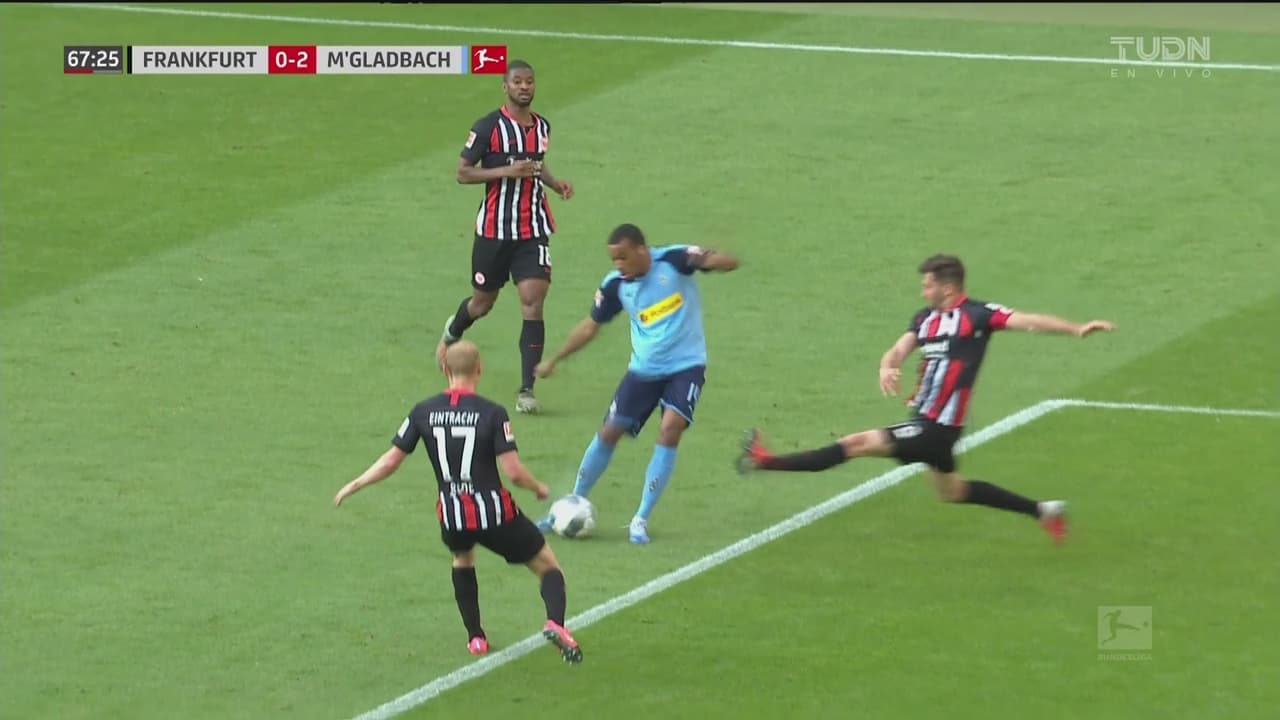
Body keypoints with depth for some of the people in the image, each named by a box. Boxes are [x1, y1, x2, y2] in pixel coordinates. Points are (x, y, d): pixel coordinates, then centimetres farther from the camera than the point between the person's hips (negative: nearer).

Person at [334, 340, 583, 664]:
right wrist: (538, 489, 7)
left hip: (452, 516, 3)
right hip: (494, 511, -3)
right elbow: (513, 471, -14)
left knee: (462, 558, 37)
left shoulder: (423, 412, 0)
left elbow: (391, 460, 4)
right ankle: (555, 623, -17)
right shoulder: (493, 413, -10)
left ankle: (475, 637, 31)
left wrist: (354, 486, 19)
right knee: (547, 564, 12)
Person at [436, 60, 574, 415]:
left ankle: (527, 391, -10)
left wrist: (554, 182, 8)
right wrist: (507, 171, -20)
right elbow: (463, 173, -9)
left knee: (533, 303, -11)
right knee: (483, 302, 12)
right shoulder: (488, 127, -9)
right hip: (494, 229, -3)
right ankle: (453, 332, 50)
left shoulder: (542, 127, 8)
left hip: (533, 231, 3)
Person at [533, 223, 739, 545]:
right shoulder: (615, 285, -5)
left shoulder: (673, 261, -16)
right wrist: (554, 360, 13)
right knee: (608, 433, 3)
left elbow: (727, 263, -20)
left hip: (686, 366, -4)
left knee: (670, 430, -21)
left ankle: (641, 520, -11)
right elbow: (591, 326, 10)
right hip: (643, 369, 4)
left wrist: (713, 260, -45)